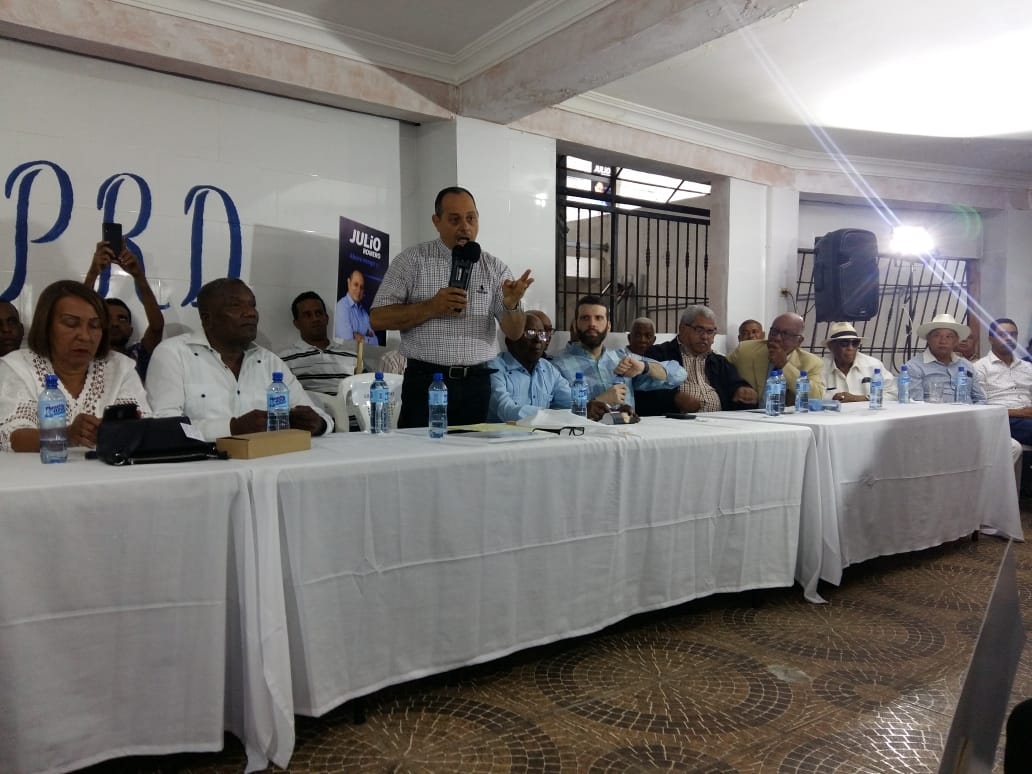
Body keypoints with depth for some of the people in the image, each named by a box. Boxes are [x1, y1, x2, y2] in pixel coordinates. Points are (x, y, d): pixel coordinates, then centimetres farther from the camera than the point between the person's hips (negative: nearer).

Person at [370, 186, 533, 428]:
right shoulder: (412, 261, 1)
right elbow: (378, 319, -4)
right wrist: (431, 307, -16)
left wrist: (511, 304, -17)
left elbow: (514, 333, 4)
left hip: (477, 383, 3)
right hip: (425, 381, -2)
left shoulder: (494, 267, 7)